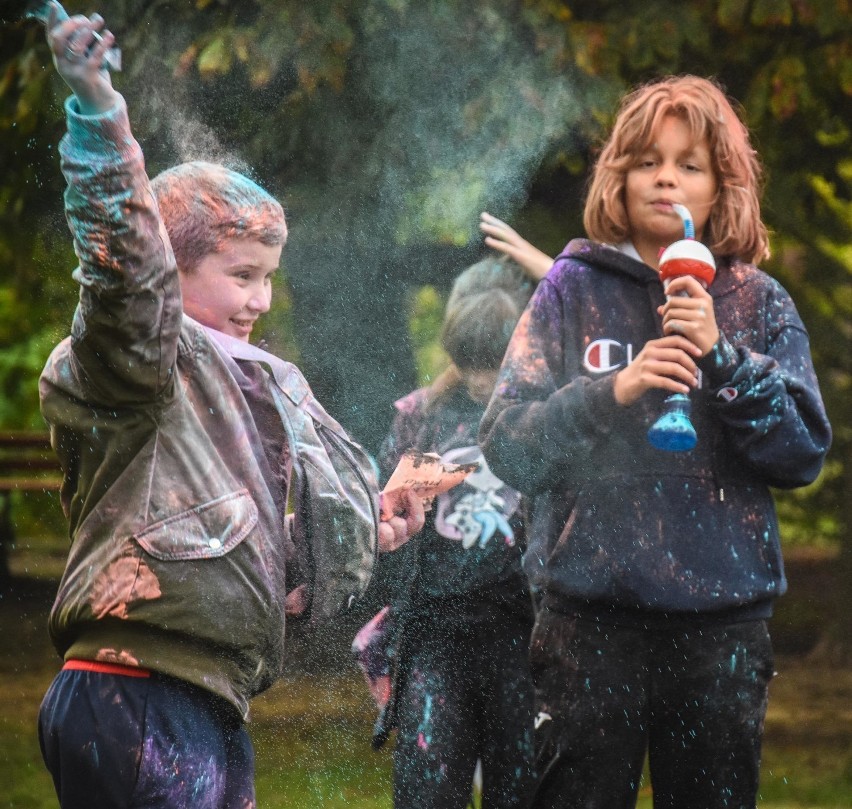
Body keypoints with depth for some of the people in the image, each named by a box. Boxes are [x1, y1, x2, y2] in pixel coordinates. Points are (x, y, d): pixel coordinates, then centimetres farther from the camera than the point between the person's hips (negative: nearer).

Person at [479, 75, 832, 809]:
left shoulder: (760, 306, 6)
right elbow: (506, 445, -4)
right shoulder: (575, 290, 4)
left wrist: (722, 358, -15)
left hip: (723, 620, 1)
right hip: (591, 616, -1)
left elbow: (804, 454, -4)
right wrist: (612, 393, -18)